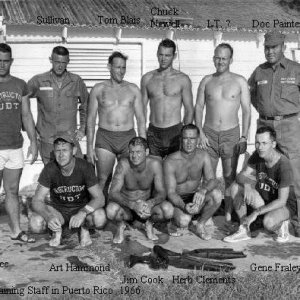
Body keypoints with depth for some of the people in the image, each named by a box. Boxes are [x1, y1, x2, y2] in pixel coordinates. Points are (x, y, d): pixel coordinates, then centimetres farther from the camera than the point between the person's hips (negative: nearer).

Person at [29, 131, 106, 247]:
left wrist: (82, 213, -43)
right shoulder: (49, 169, -19)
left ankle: (85, 228, 3)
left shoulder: (85, 167, -22)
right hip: (58, 210, 1)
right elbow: (37, 201, -20)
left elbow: (99, 198, -23)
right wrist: (49, 217, -42)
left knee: (100, 218, -33)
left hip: (82, 208, -1)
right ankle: (57, 230, 5)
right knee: (35, 223, -29)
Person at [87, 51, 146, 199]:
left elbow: (141, 119, 9)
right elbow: (91, 119, 6)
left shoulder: (133, 89, 8)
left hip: (128, 137, 1)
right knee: (103, 180, -2)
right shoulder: (98, 89, 5)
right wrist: (90, 146, -1)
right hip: (105, 138, -1)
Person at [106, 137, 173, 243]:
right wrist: (133, 205, -44)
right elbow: (113, 193, -27)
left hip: (147, 206, 2)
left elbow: (161, 192, -16)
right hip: (126, 207, -1)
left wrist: (151, 203, -40)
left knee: (168, 209, -29)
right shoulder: (124, 164, -22)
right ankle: (121, 225, 2)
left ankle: (149, 224, 6)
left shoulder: (155, 164, -17)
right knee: (111, 209, -36)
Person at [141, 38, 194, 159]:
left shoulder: (183, 79, 0)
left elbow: (189, 110, 4)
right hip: (153, 133, 2)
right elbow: (143, 108, 12)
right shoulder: (147, 78, 7)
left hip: (175, 132, -2)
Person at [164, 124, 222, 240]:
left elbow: (212, 180, -13)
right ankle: (172, 220, 4)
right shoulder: (170, 161, -19)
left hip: (196, 197, 4)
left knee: (217, 194, -26)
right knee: (184, 221, -35)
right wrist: (184, 206, -39)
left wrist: (203, 190, -38)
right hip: (177, 200, -4)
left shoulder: (203, 156, -8)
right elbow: (171, 192, -19)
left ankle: (200, 225, -3)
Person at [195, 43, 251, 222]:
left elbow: (247, 110, 1)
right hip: (209, 134, 1)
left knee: (230, 177, 3)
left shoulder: (240, 81, 1)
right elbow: (198, 107, 7)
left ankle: (229, 215, 12)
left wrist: (245, 136, -6)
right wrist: (200, 133, -3)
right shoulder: (207, 81, 6)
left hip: (231, 134, -1)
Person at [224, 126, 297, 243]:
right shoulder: (257, 155, -11)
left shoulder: (284, 165, -29)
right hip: (263, 200, 6)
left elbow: (281, 201, -28)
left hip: (284, 205, -6)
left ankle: (281, 224, 0)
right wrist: (247, 185, -35)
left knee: (268, 222, -38)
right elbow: (241, 176, -10)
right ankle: (244, 230, -8)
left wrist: (255, 213, -31)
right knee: (235, 187, -16)